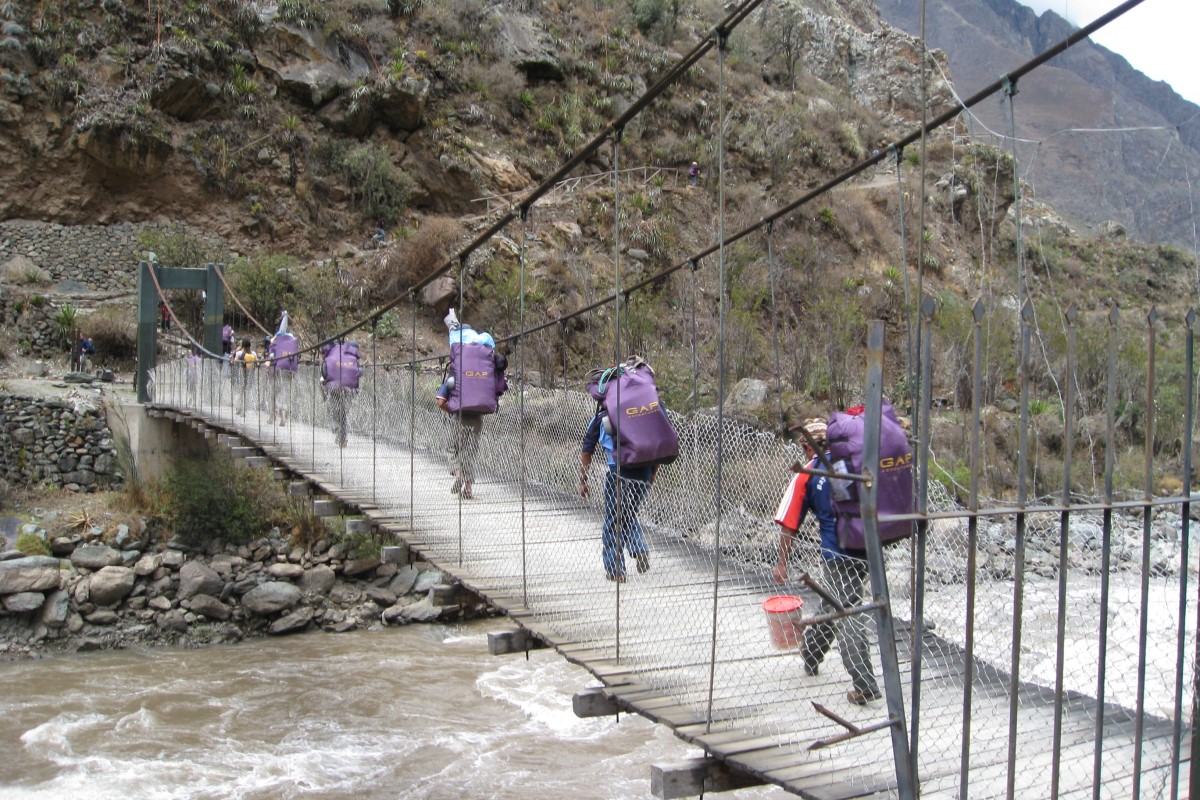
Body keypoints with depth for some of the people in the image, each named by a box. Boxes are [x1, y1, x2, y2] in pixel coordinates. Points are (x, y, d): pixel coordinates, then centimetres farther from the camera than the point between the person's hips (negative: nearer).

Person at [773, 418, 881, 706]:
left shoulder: (807, 476, -2)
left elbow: (789, 525, -1)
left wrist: (782, 563, 9)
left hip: (838, 555, -5)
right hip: (867, 549, 5)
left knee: (847, 615, 3)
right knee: (832, 604, 22)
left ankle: (865, 686, 0)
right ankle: (811, 655, 38)